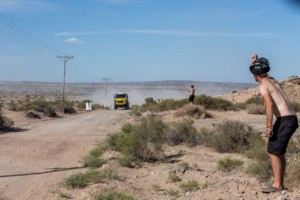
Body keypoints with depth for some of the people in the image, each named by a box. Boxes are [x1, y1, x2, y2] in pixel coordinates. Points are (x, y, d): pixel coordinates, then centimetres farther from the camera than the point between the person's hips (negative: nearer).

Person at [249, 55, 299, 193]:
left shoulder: (262, 86, -8)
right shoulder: (272, 80, 19)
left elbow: (269, 104, -22)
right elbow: (263, 73, 40)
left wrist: (268, 126, -20)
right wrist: (256, 63, 23)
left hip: (284, 120, -9)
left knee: (273, 152, -1)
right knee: (279, 152, 17)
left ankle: (277, 184, 3)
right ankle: (280, 183, 23)